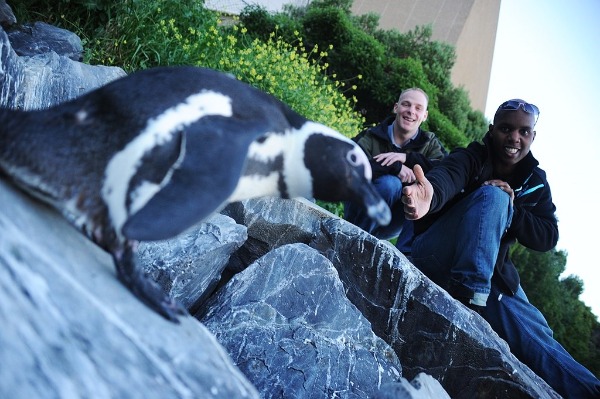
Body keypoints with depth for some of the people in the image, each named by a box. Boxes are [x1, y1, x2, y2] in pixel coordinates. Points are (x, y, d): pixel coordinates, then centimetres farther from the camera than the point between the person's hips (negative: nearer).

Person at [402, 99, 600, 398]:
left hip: (490, 276, 5)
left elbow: (547, 238, -3)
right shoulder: (471, 158, -6)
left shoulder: (535, 182, 9)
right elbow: (446, 177, -32)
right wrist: (429, 195, -59)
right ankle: (467, 295, -37)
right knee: (492, 196, -28)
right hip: (436, 259, -5)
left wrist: (512, 209, -23)